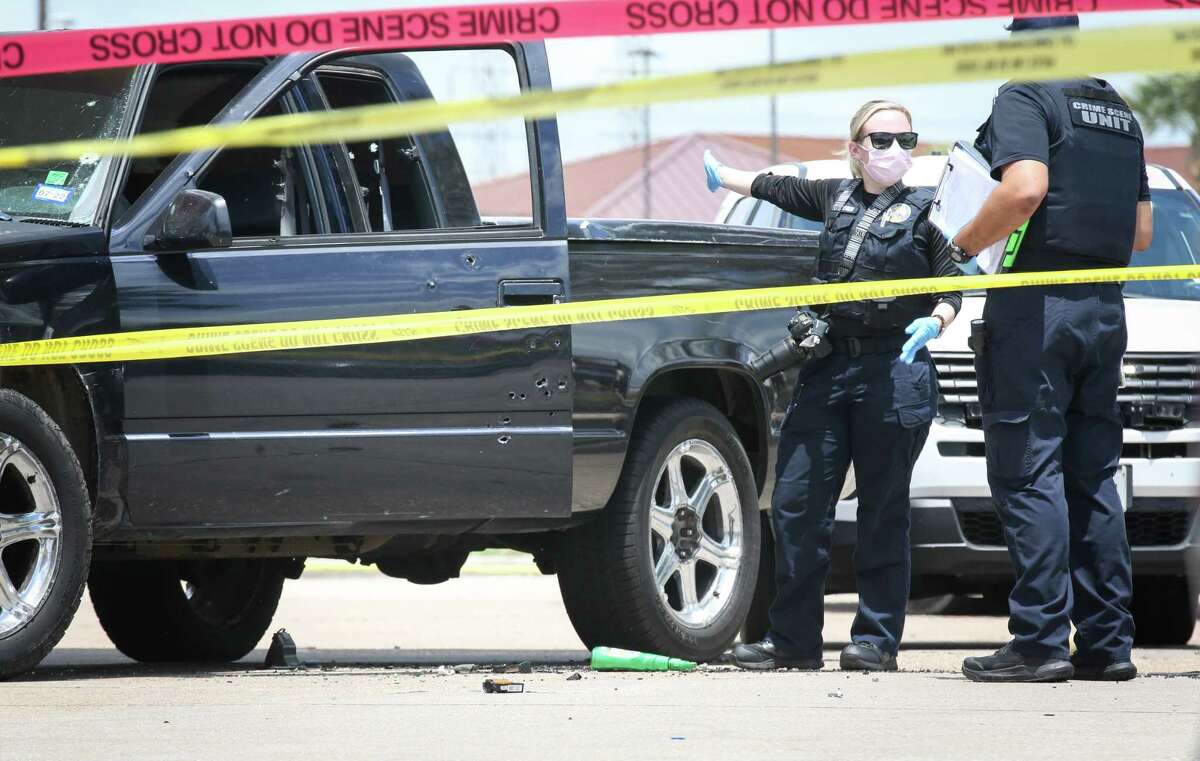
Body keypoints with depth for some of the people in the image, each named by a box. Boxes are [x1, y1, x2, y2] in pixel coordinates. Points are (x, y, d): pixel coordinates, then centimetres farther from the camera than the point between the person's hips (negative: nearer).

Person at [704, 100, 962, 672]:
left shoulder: (923, 212, 4)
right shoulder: (837, 199, 16)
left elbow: (951, 288, 2)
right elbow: (777, 189, 33)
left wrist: (933, 323, -18)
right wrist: (722, 177, 48)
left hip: (895, 369, -4)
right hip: (828, 367, 4)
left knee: (883, 511, -1)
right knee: (795, 501, -2)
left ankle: (876, 640, 4)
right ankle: (793, 640, 2)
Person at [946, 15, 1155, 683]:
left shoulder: (1024, 98, -6)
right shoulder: (1120, 114, 19)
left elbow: (1025, 189, -22)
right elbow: (1140, 230, 19)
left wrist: (962, 246, -10)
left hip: (1037, 303, -8)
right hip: (1106, 310, 8)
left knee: (1028, 474, -7)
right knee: (1093, 478, 10)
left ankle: (1041, 640, -13)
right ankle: (1107, 641, 8)